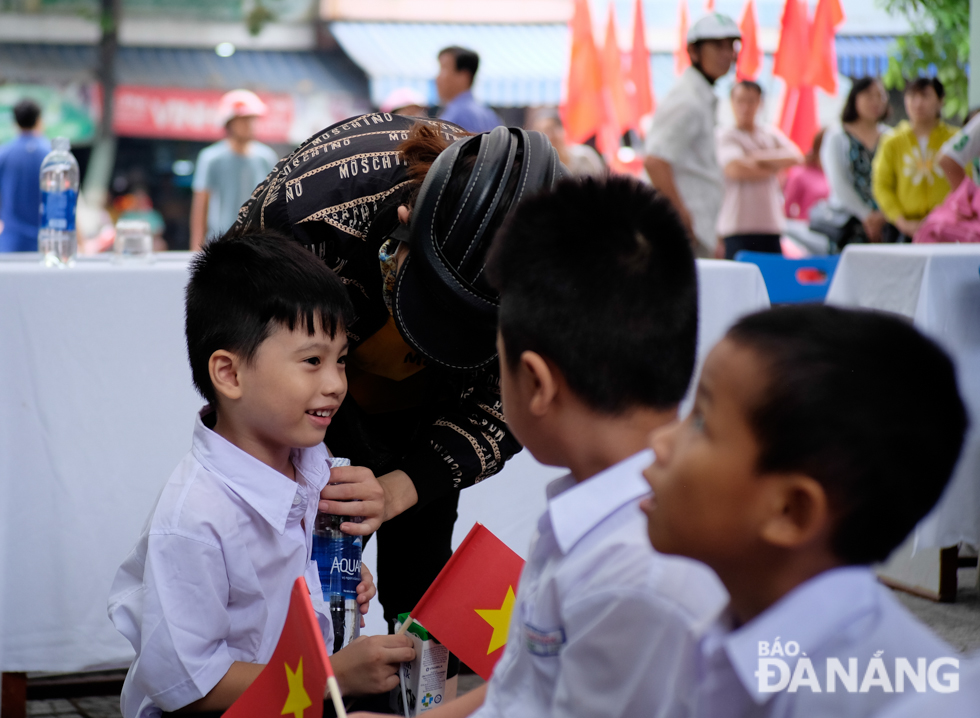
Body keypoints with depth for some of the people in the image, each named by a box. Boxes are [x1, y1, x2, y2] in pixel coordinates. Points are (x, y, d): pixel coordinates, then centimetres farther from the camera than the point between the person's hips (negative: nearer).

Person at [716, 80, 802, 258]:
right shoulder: (725, 136, 0)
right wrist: (774, 168, -1)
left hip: (771, 223, 5)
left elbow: (795, 157, 3)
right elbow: (735, 169, -15)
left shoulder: (772, 134, 17)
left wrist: (761, 158, -8)